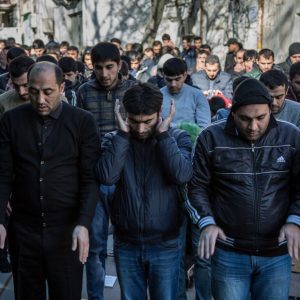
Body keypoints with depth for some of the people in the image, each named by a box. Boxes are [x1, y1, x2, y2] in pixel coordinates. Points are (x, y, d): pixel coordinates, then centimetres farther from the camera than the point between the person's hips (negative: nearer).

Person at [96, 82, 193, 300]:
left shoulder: (178, 138, -3)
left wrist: (163, 134, -17)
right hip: (126, 245, 2)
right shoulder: (115, 140, 0)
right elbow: (107, 177, -18)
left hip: (165, 246, -1)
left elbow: (182, 176, -21)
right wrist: (123, 134, -16)